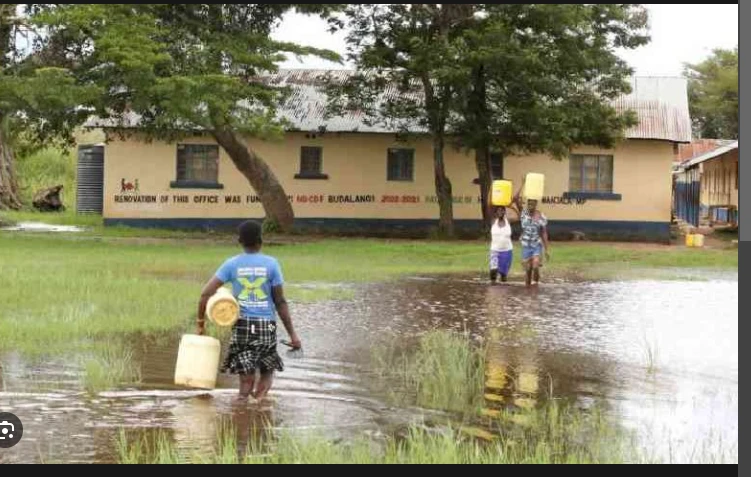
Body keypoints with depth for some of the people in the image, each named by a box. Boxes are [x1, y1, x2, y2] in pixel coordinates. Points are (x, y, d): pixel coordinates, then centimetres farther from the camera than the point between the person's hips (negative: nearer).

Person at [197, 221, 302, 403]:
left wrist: (201, 322, 8)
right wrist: (292, 334, 3)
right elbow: (280, 302, -1)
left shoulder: (231, 264, 3)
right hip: (267, 326, -1)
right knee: (267, 371, 15)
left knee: (246, 378, 4)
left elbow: (206, 293, -2)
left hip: (242, 325, 1)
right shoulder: (271, 264, 1)